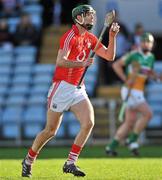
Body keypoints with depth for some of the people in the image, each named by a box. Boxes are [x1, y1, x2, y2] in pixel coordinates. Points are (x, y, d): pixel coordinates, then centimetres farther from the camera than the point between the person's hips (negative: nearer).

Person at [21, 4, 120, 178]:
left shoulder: (90, 38, 11)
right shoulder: (70, 36, -14)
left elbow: (109, 56, 13)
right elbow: (60, 61, -26)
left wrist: (112, 36, 1)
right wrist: (82, 63, -32)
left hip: (78, 89, 7)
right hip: (62, 87, -7)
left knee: (89, 123, -14)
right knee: (50, 131, 1)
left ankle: (70, 163, -7)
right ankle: (28, 161, 21)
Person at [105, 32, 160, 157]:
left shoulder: (151, 57, 11)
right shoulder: (134, 55, -10)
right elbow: (116, 65, -5)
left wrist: (156, 76, 2)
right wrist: (126, 79, -14)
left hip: (139, 92, 8)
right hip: (131, 91, -8)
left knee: (130, 123, 8)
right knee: (147, 113, -18)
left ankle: (112, 146, 14)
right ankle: (133, 141, -8)